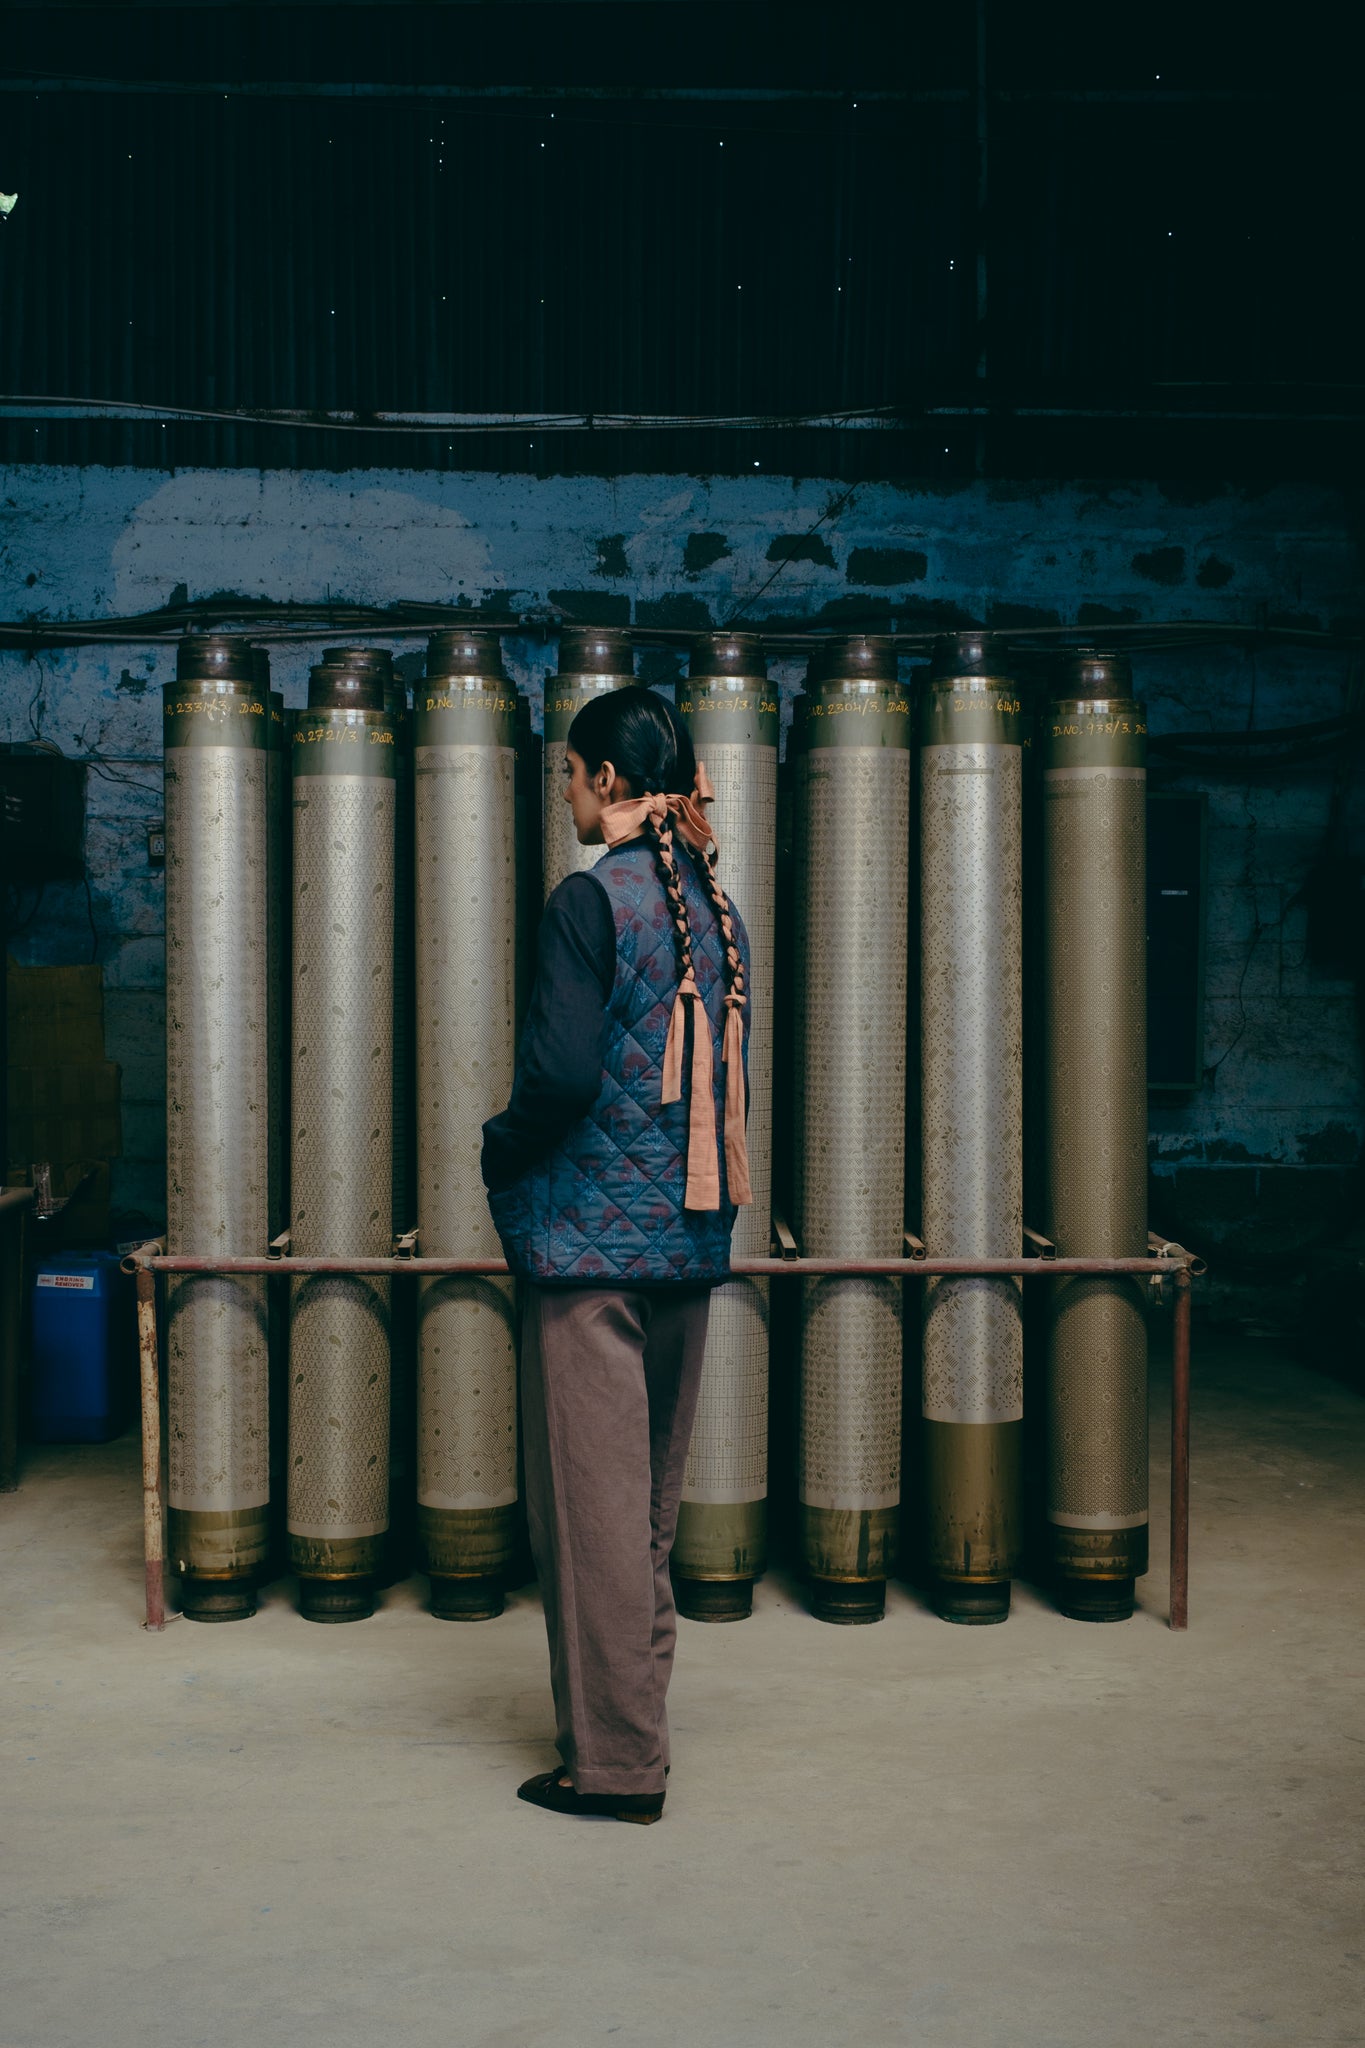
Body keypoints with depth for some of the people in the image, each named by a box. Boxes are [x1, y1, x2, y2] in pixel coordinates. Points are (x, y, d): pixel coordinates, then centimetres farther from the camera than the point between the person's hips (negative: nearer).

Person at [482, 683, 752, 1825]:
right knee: (652, 1495, 16)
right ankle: (637, 1718, 26)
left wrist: (501, 1155, -2)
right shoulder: (714, 905, 10)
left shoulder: (593, 900, -13)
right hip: (689, 1234, 8)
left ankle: (614, 1759, 6)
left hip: (595, 1234, -8)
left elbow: (562, 1074, -20)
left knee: (590, 1497, 0)